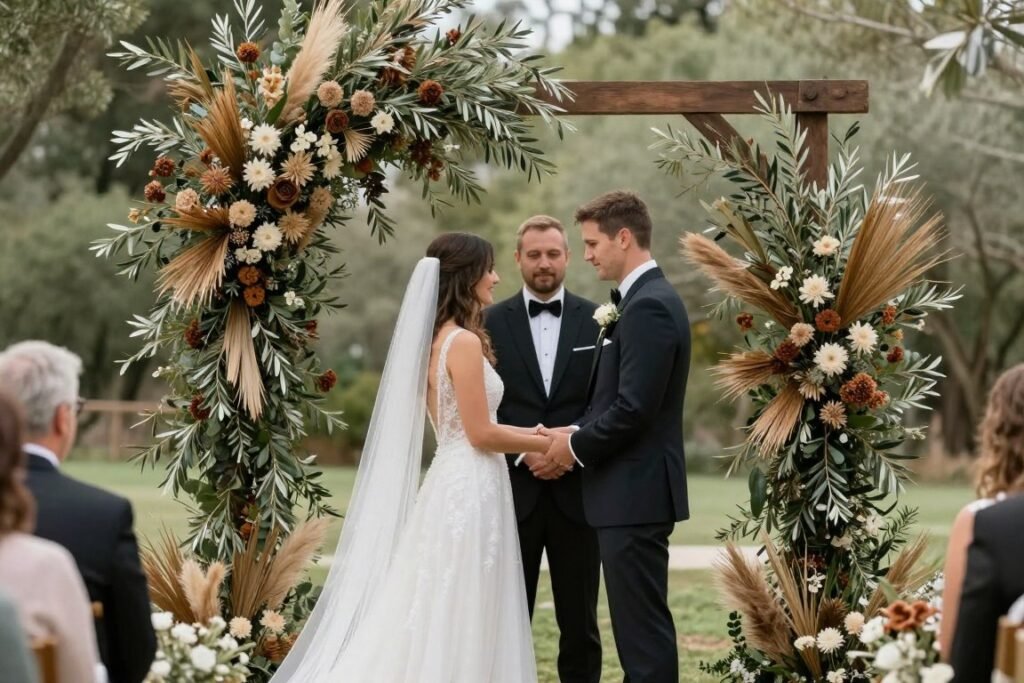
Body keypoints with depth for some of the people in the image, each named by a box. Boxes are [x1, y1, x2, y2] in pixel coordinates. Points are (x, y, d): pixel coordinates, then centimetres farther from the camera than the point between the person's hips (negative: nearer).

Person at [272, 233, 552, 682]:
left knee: (435, 624, 10)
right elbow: (481, 434, -15)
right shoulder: (464, 342, -15)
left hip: (451, 484, 9)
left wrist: (532, 435, 15)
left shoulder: (437, 339, 13)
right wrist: (546, 444, -4)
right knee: (458, 628, -4)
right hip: (470, 490, -9)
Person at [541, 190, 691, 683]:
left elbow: (634, 409, -22)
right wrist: (576, 435, 5)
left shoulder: (649, 306, -17)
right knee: (638, 624, 14)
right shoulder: (644, 300, 15)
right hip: (633, 492, 10)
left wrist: (576, 446, -9)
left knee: (643, 626, -6)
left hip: (636, 493, -10)